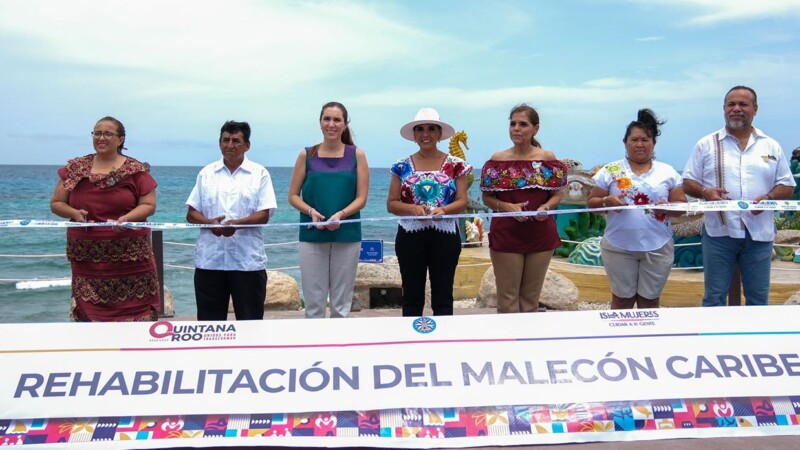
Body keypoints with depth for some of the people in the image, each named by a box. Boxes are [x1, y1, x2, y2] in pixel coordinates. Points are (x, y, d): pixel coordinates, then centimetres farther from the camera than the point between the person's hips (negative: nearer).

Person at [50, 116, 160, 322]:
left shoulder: (136, 170, 1)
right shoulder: (75, 168, 9)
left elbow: (149, 205, 0)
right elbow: (56, 203, 13)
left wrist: (126, 218, -18)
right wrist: (74, 213, -8)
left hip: (129, 256, -2)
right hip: (87, 257, 2)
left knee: (133, 312, -4)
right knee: (89, 313, 0)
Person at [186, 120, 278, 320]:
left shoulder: (259, 173, 5)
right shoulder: (206, 173, 12)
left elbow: (264, 215, -3)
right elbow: (191, 214, 9)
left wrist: (237, 223, -20)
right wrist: (209, 222, -13)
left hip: (248, 260, -2)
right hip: (209, 259, 2)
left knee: (250, 318, 4)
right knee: (210, 318, 6)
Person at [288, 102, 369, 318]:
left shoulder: (357, 155, 4)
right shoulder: (307, 155, 5)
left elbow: (361, 198, 1)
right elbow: (293, 196, 6)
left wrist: (340, 215, -16)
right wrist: (311, 212, -12)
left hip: (347, 236, 0)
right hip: (312, 236, 0)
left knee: (341, 304, 7)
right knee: (314, 303, 2)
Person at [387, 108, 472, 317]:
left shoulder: (456, 165, 3)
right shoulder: (402, 166, 5)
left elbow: (462, 202, 1)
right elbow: (391, 204, 5)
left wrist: (443, 210, -20)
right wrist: (412, 208, -15)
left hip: (445, 235, -1)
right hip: (410, 236, 1)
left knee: (443, 296, 4)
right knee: (412, 297, 6)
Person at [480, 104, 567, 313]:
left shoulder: (548, 159, 2)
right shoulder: (497, 160, -1)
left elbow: (557, 194, 7)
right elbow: (487, 197, 1)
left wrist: (547, 207, -15)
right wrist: (507, 207, -17)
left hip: (541, 235, 2)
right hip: (506, 235, -1)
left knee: (531, 297, 12)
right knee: (507, 298, 2)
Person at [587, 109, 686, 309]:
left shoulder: (668, 172, 5)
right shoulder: (610, 171, 2)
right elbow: (591, 202, 3)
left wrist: (668, 208, -16)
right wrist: (607, 201, -17)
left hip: (658, 248, 1)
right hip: (619, 247, -1)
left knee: (649, 301, 9)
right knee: (622, 299, 8)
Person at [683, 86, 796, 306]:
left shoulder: (771, 146, 10)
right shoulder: (706, 145, 6)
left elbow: (786, 186, 10)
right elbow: (688, 182, 5)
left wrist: (768, 198, -11)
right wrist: (705, 192, -16)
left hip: (759, 234, 2)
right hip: (719, 232, -1)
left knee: (759, 298, 9)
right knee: (714, 298, 4)